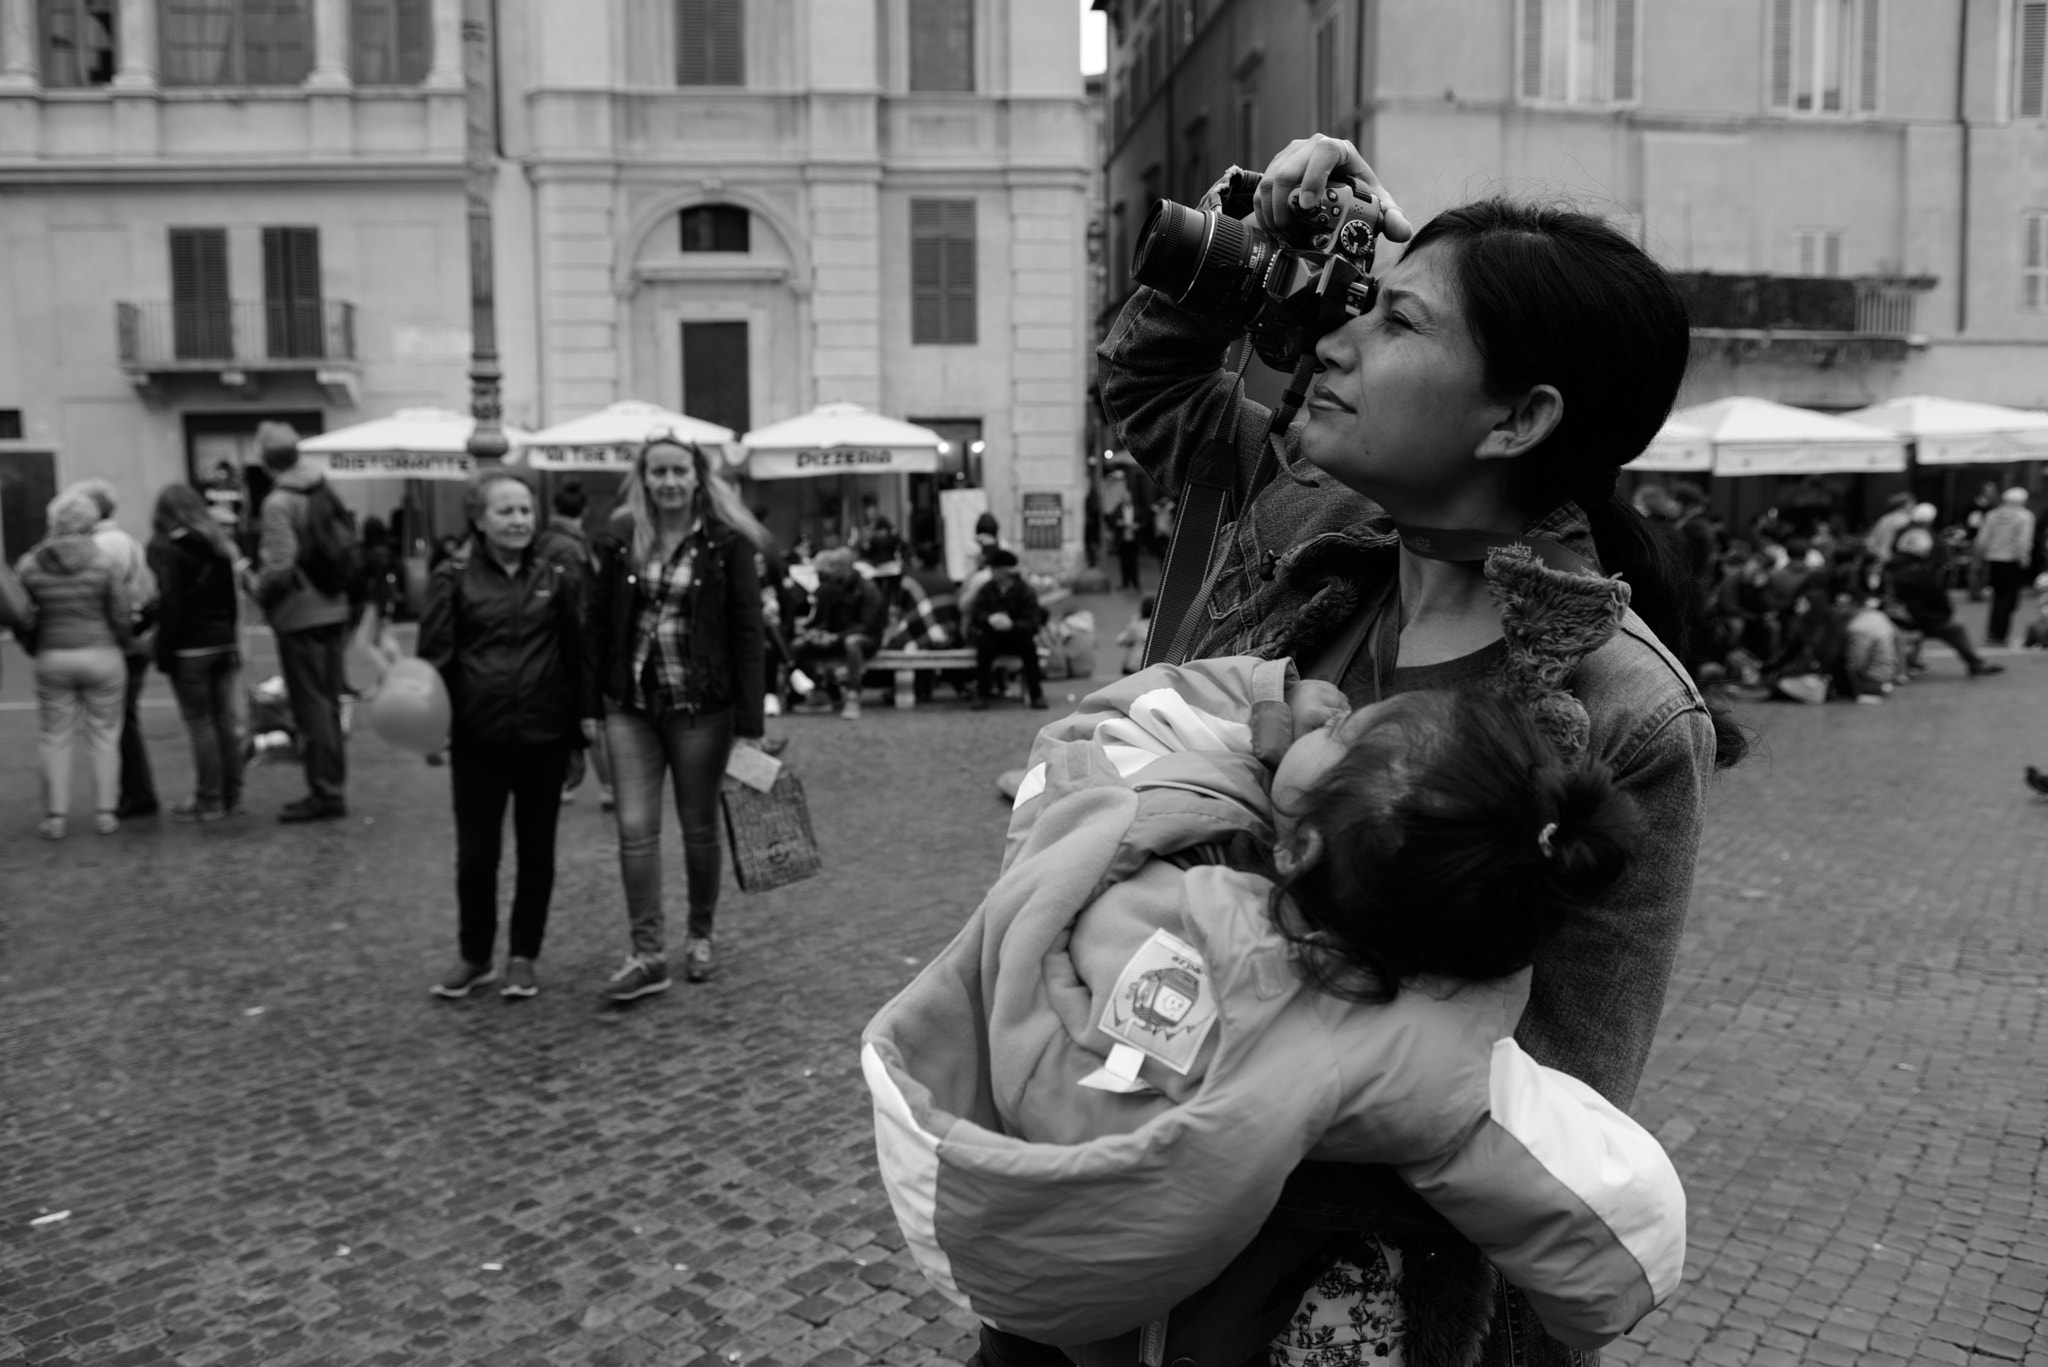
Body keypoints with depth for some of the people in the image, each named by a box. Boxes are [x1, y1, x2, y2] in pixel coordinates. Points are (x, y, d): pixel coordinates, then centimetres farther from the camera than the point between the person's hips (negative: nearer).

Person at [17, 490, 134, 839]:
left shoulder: (29, 566, -3)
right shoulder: (103, 563, -9)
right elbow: (121, 616, -6)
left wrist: (37, 650, 15)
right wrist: (126, 647, 11)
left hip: (52, 659, 1)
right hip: (101, 656, -1)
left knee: (56, 739, 10)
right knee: (104, 736, 8)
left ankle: (55, 817, 10)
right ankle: (106, 812, 10)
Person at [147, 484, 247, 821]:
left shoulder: (166, 549, -8)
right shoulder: (221, 545, 10)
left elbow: (170, 604, -12)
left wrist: (164, 652, -8)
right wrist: (233, 641, 13)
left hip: (189, 648, -6)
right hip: (224, 642, 6)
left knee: (200, 723, -1)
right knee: (225, 720, 10)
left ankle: (208, 801, 2)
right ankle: (232, 796, 14)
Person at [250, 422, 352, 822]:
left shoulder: (279, 502, -16)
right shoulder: (325, 489, 5)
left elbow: (280, 566, -20)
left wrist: (257, 590, -3)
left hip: (299, 616, -7)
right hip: (334, 609, 7)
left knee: (311, 706, 0)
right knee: (328, 703, 14)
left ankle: (325, 794, 4)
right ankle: (332, 787, 22)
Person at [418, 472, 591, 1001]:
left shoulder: (560, 574, 0)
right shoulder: (454, 577, -2)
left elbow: (579, 651, 1)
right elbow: (434, 653, -2)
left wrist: (580, 729, -1)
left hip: (544, 735, 1)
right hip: (476, 737, -1)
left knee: (536, 850, 10)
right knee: (475, 853, 5)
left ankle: (523, 957, 24)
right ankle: (475, 957, 23)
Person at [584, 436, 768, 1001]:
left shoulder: (726, 542, -5)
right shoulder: (618, 541, 4)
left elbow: (747, 632, -7)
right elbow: (598, 626, 7)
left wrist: (750, 722, -11)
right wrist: (591, 705, 2)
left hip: (702, 707, -2)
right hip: (631, 706, 2)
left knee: (699, 828, 9)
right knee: (635, 829, -2)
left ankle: (700, 937, 28)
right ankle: (648, 954, 6)